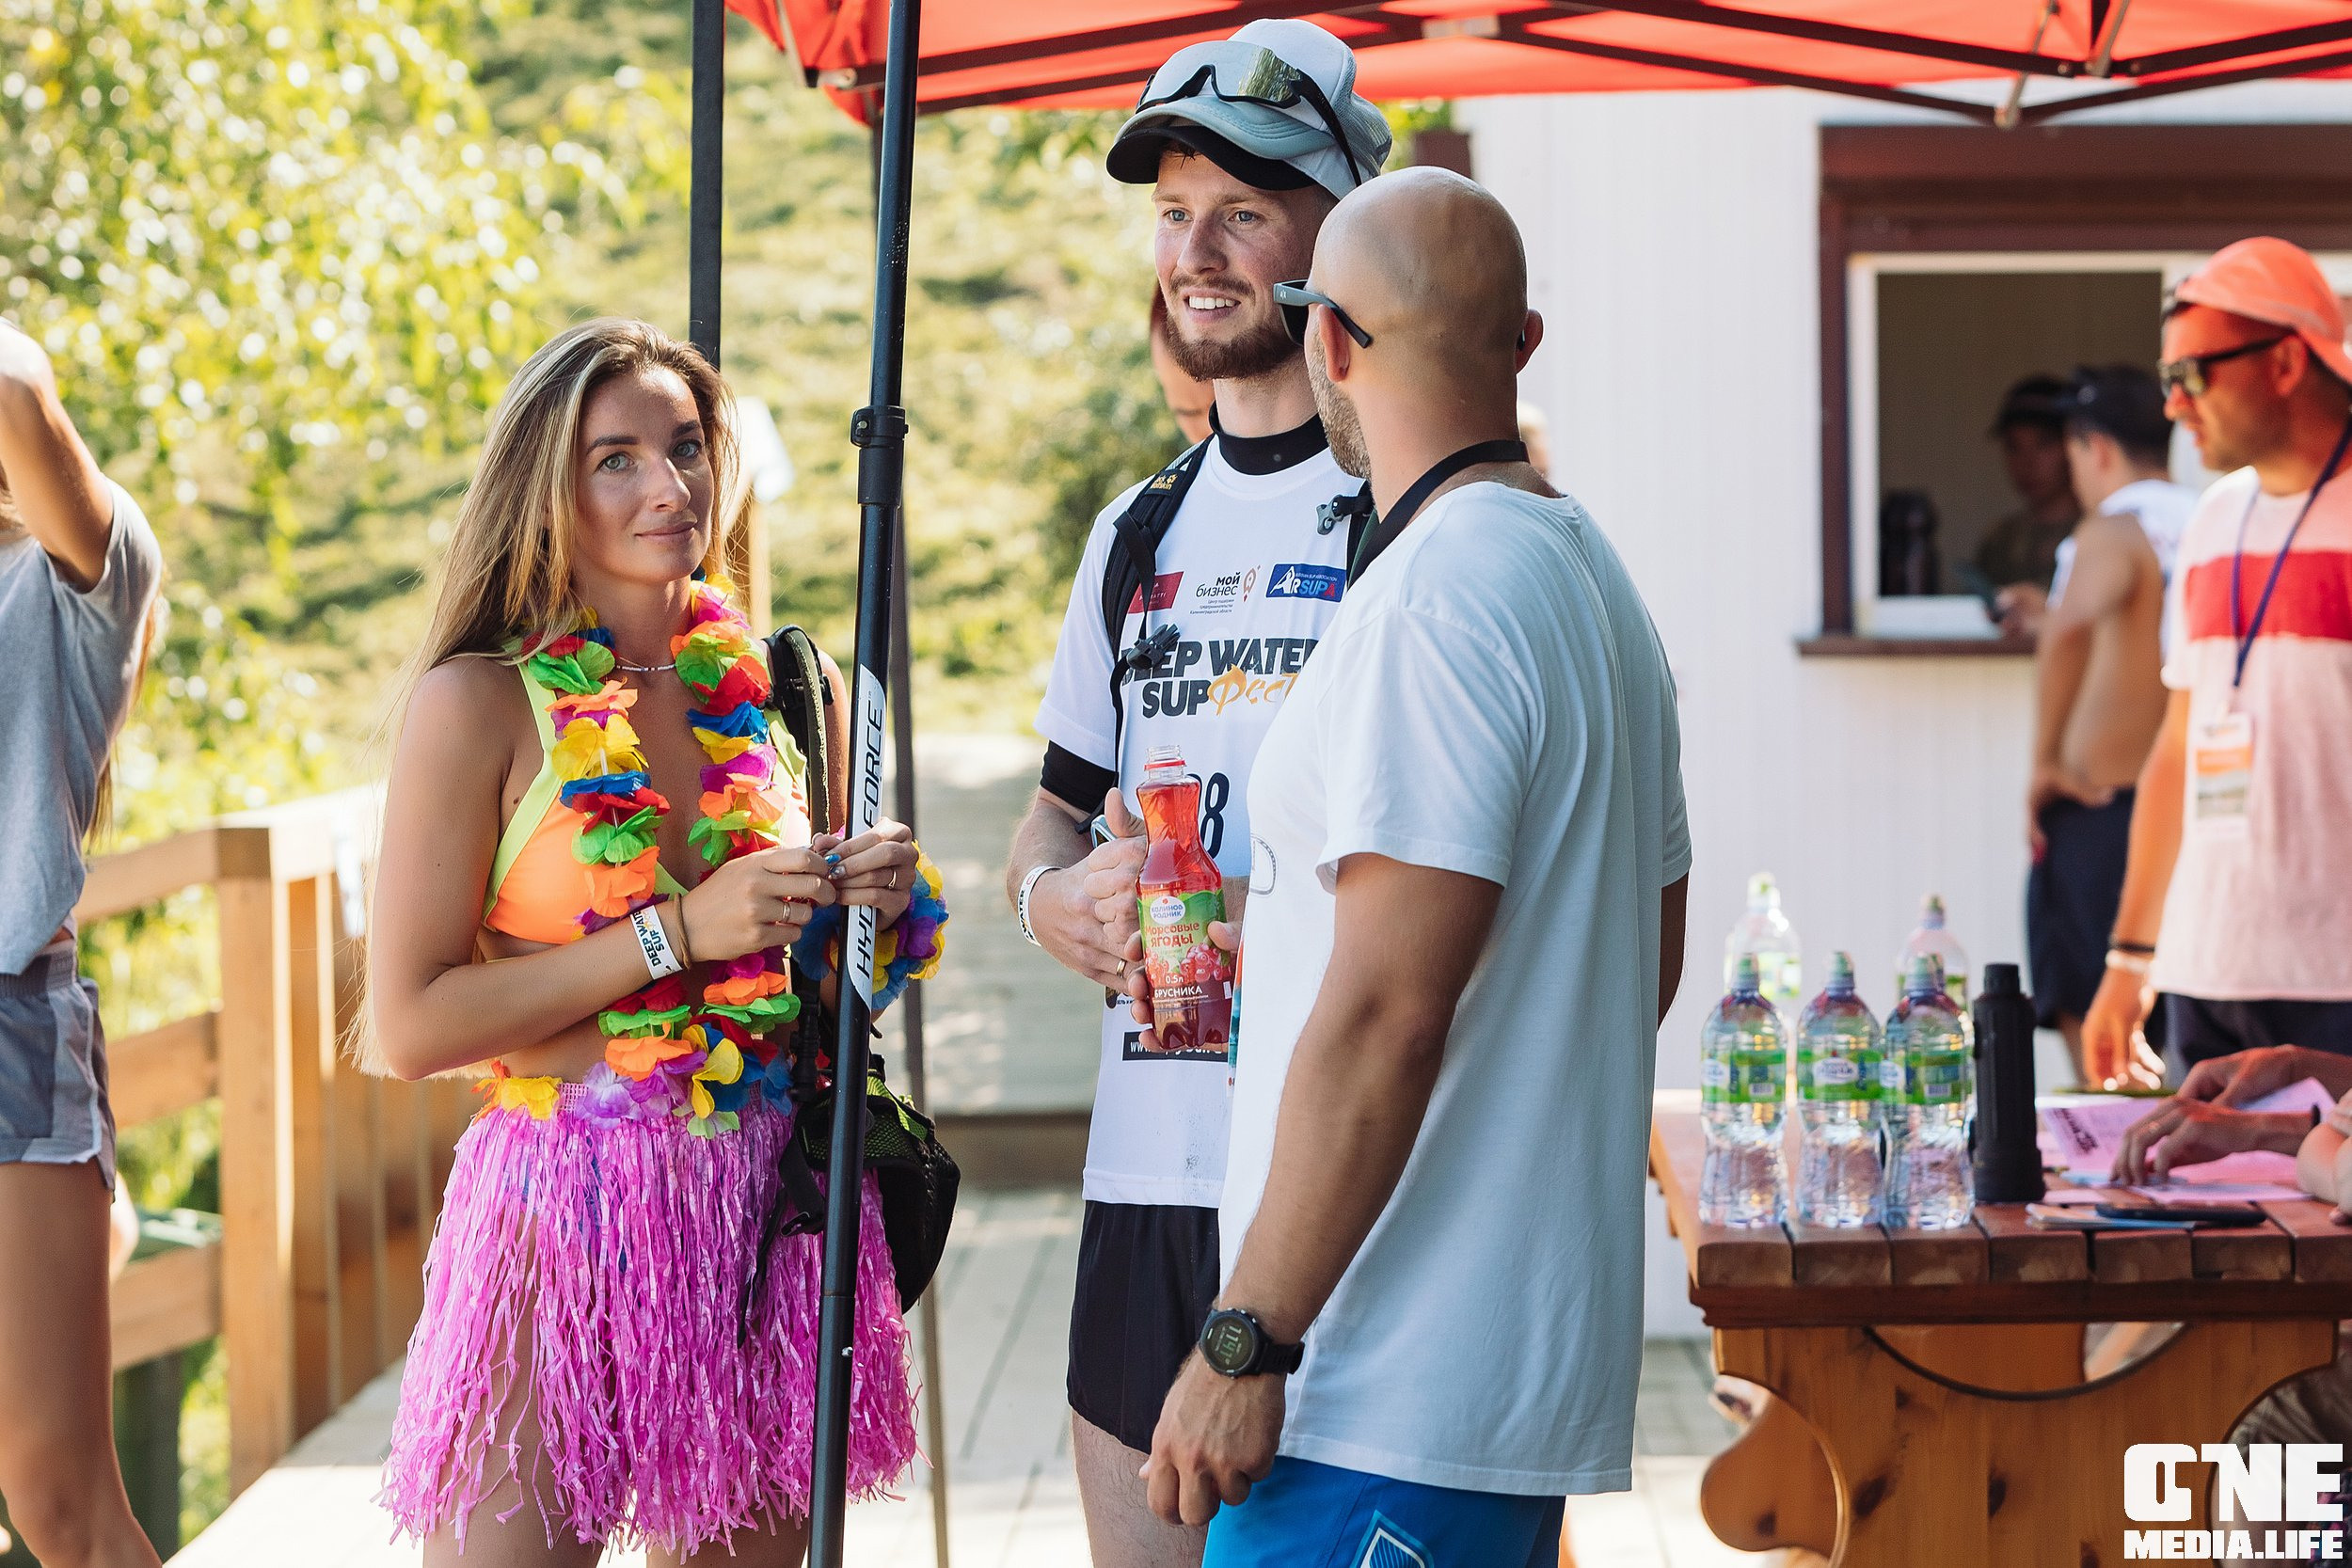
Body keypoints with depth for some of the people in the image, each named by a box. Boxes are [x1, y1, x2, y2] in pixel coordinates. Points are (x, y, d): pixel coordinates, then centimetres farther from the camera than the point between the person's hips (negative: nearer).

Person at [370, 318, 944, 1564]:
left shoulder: (778, 691, 9)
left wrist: (882, 900, -1)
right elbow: (410, 1024, -11)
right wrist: (675, 935, -15)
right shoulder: (479, 703, -6)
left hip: (769, 1211, 5)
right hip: (566, 1211, -4)